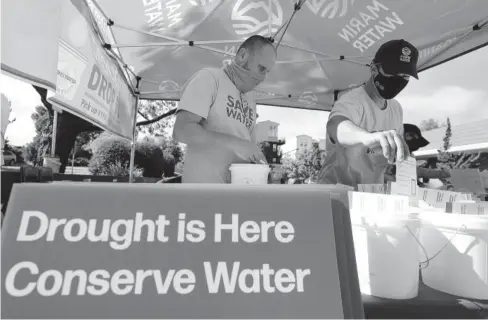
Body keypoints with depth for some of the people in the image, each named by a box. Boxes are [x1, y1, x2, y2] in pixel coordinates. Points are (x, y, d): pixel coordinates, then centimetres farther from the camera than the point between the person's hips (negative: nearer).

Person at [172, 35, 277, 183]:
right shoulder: (208, 78, -7)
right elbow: (181, 131, -18)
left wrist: (262, 163, -3)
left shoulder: (250, 100, 14)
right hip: (205, 180, -7)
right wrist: (235, 143, -23)